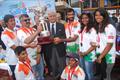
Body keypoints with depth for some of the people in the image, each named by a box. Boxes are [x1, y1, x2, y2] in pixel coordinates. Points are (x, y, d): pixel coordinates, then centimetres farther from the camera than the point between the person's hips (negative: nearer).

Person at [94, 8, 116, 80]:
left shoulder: (109, 27, -14)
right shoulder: (97, 27, 9)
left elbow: (110, 44, -17)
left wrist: (100, 57, -14)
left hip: (107, 57, -7)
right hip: (99, 55, 7)